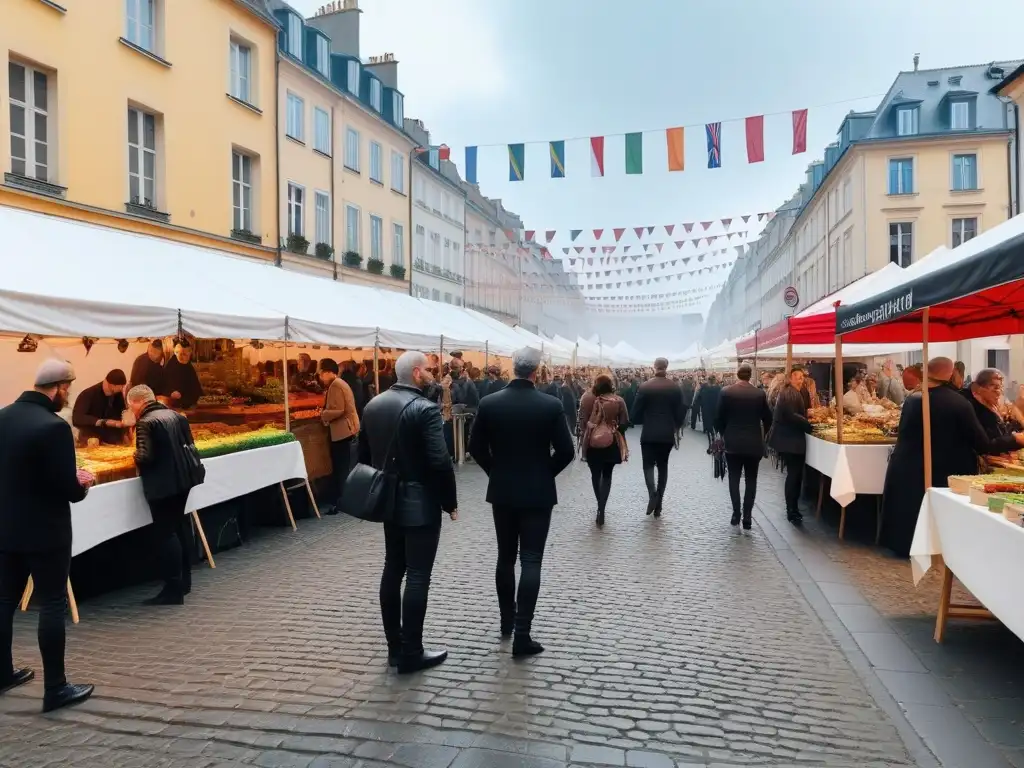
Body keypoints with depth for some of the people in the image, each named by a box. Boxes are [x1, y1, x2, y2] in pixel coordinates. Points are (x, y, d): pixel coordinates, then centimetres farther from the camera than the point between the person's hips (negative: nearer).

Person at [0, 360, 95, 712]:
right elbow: (68, 490, -22)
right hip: (45, 532, -8)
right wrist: (82, 483, 1)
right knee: (52, 605, 2)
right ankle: (55, 688, 9)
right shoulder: (54, 426, -22)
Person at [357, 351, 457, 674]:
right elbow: (439, 462, -21)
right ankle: (411, 653, 7)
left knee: (392, 569, 14)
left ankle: (394, 646, 23)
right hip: (420, 503, -8)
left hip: (389, 500, 8)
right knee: (417, 576, 0)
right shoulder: (425, 409, -18)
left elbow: (363, 454, 11)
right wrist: (450, 502, -9)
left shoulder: (373, 405, 5)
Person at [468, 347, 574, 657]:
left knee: (505, 558, 17)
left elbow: (476, 448, -1)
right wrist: (545, 474, 6)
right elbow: (566, 451, -9)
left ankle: (506, 621, 30)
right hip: (537, 493, -3)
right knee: (531, 562, 1)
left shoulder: (489, 402, -6)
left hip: (501, 491, 3)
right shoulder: (551, 405, -11)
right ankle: (522, 634, -1)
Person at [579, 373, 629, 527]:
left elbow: (582, 420, -9)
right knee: (607, 475, 13)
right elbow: (624, 422, -7)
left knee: (595, 475, 16)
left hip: (592, 443, 0)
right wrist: (615, 429, 10)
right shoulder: (619, 401, -7)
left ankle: (600, 507, 26)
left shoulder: (589, 400, -10)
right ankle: (601, 509, 0)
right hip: (611, 443, 1)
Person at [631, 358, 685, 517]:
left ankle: (652, 493, -20)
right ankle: (658, 504, 11)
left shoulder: (645, 387, -8)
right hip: (667, 434, 2)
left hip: (649, 434, -2)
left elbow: (636, 412, -7)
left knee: (648, 464, 6)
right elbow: (679, 413, 1)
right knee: (663, 466, 11)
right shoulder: (675, 389, -1)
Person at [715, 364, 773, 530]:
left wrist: (723, 434, 12)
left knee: (734, 478, 9)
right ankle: (747, 517, 3)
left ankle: (736, 513, 1)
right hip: (754, 443, 1)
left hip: (732, 442, 0)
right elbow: (768, 418, 2)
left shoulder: (726, 392, -7)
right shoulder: (759, 394, -4)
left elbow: (719, 417, -4)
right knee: (751, 480, 7)